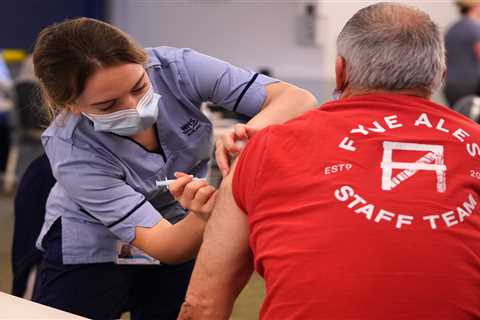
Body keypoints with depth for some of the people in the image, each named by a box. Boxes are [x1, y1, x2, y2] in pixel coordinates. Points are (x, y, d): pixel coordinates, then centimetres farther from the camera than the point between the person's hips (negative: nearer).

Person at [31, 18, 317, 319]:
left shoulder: (174, 69, -26)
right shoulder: (72, 153, -30)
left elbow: (299, 100, -28)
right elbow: (161, 246, -29)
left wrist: (251, 132, -49)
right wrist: (205, 216, -50)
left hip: (184, 235, 2)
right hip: (93, 247, -2)